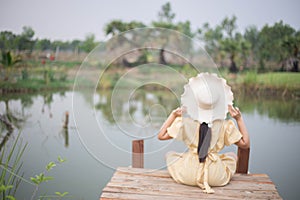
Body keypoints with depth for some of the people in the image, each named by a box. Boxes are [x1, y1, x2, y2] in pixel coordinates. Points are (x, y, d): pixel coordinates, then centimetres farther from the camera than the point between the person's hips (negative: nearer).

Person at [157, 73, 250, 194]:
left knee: (170, 155, 30)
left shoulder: (184, 121, -10)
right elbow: (245, 144, 2)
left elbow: (161, 136, 1)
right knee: (232, 156, 32)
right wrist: (239, 119, 3)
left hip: (187, 176, 0)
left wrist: (173, 115, 3)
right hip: (217, 178, 0)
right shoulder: (225, 125, -10)